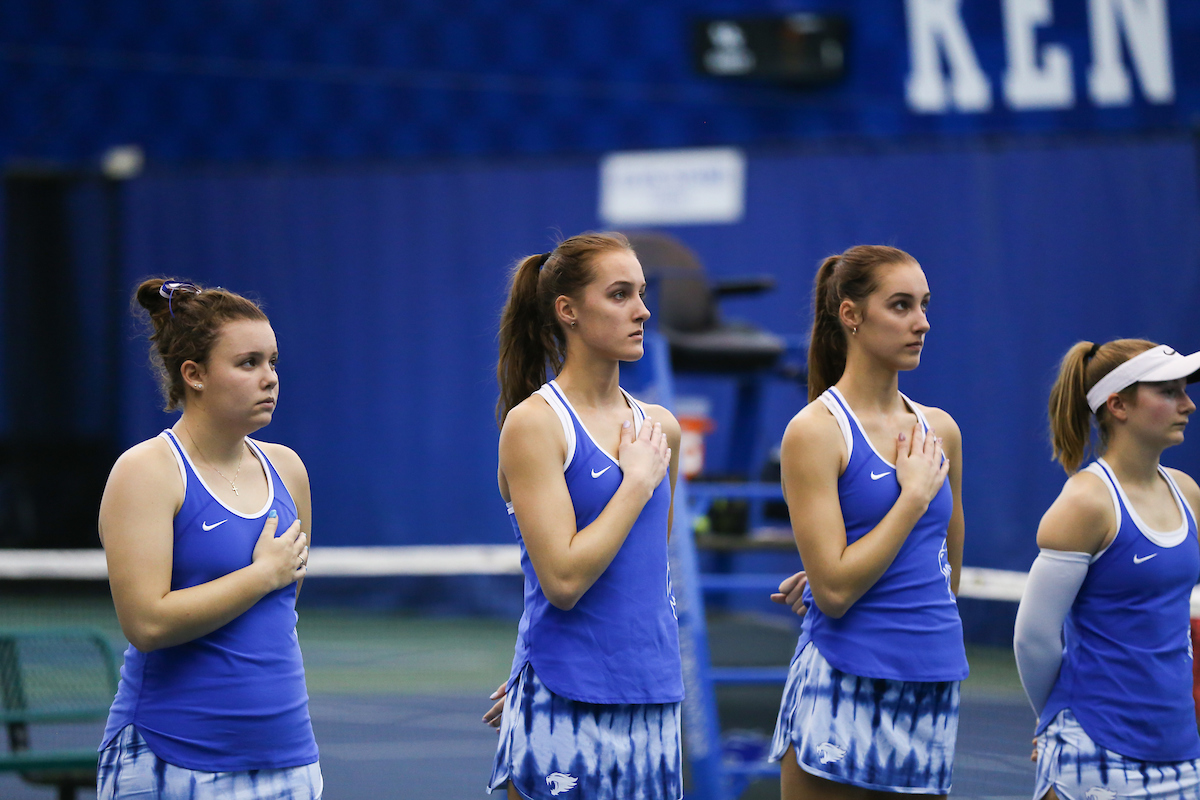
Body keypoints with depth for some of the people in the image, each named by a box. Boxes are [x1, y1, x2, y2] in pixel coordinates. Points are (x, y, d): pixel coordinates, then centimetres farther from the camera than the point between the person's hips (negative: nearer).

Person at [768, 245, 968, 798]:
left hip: (934, 685, 6)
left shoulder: (940, 430, 11)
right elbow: (834, 589, -15)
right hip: (845, 685, -6)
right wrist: (915, 496, -10)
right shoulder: (815, 431, -7)